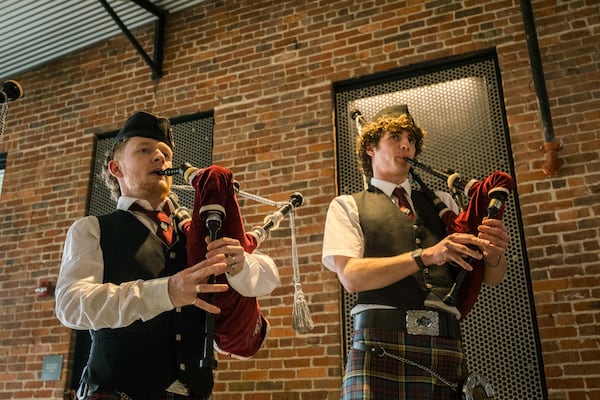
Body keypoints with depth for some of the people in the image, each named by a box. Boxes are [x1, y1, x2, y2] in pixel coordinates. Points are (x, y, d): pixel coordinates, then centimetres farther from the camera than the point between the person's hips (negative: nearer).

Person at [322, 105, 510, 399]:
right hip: (381, 344, -3)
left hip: (446, 347, 3)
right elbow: (351, 276, -8)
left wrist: (494, 254, -9)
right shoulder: (348, 206, 8)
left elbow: (491, 277, 15)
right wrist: (425, 256, -16)